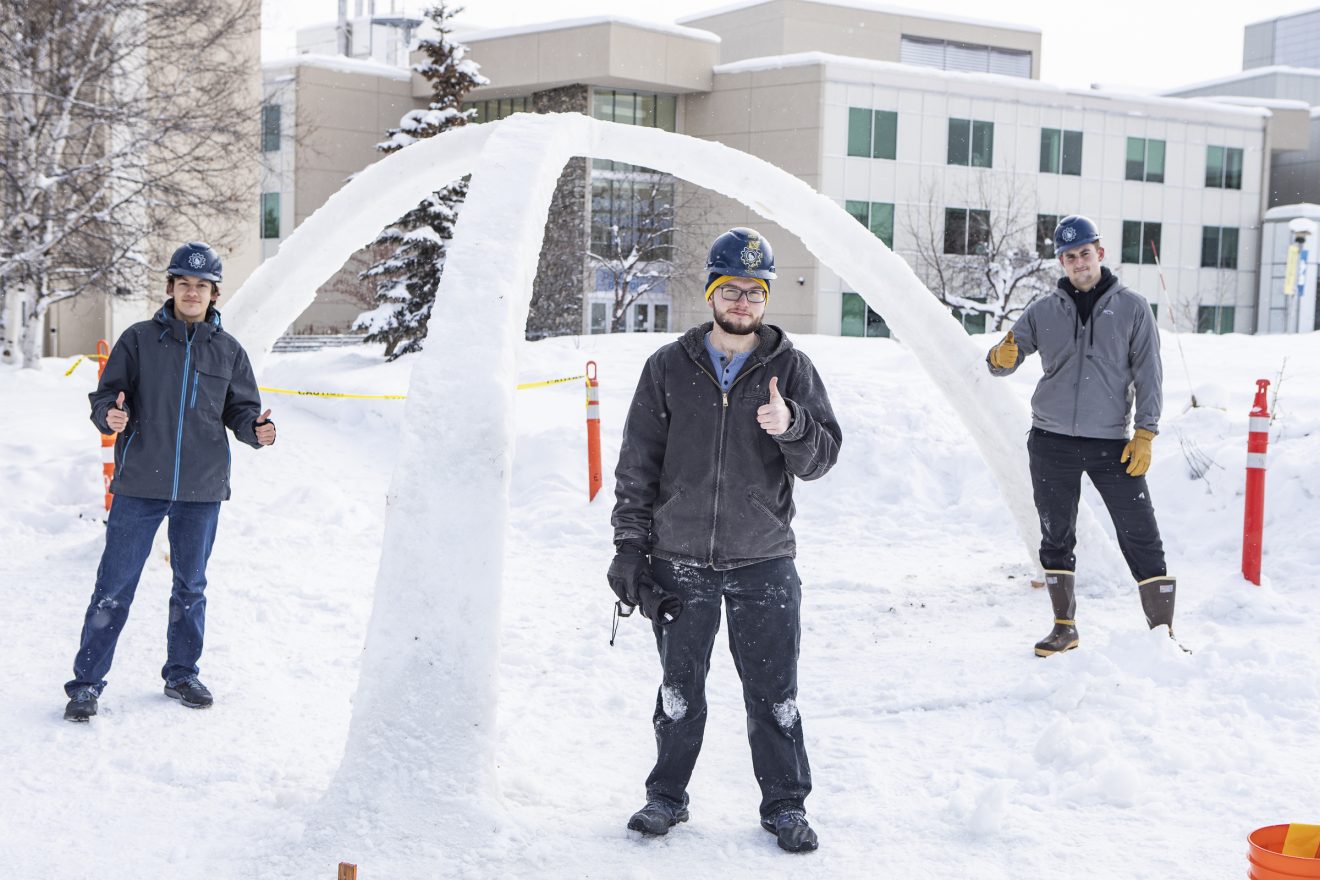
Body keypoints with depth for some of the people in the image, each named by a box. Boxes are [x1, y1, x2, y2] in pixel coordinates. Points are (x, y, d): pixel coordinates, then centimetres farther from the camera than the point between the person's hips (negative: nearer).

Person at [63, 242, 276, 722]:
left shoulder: (229, 351, 6)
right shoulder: (139, 339, 0)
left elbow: (240, 409, 10)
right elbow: (105, 395, 0)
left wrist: (257, 429, -11)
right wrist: (110, 415, -22)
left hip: (202, 487, 3)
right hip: (140, 484, -2)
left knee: (191, 586, 14)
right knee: (114, 586, -2)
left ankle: (182, 674, 28)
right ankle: (86, 683, 6)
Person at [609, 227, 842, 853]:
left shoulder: (790, 367, 3)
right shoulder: (670, 368, 4)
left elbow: (821, 459, -2)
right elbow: (637, 464, 6)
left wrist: (791, 427, -23)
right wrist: (630, 545, 1)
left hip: (763, 561, -1)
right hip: (680, 560, 1)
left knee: (773, 693, 3)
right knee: (680, 689, 10)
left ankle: (785, 805, 18)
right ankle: (667, 795, 26)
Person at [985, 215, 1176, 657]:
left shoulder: (1132, 308, 1)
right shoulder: (1043, 311, 6)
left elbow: (1149, 375, 1)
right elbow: (1001, 363, 6)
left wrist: (1144, 434, -8)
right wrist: (1002, 357, -19)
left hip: (1112, 443, -2)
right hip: (1052, 443, 2)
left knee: (1141, 536, -5)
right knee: (1056, 537, 8)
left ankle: (1163, 630, 3)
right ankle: (1065, 626, 21)